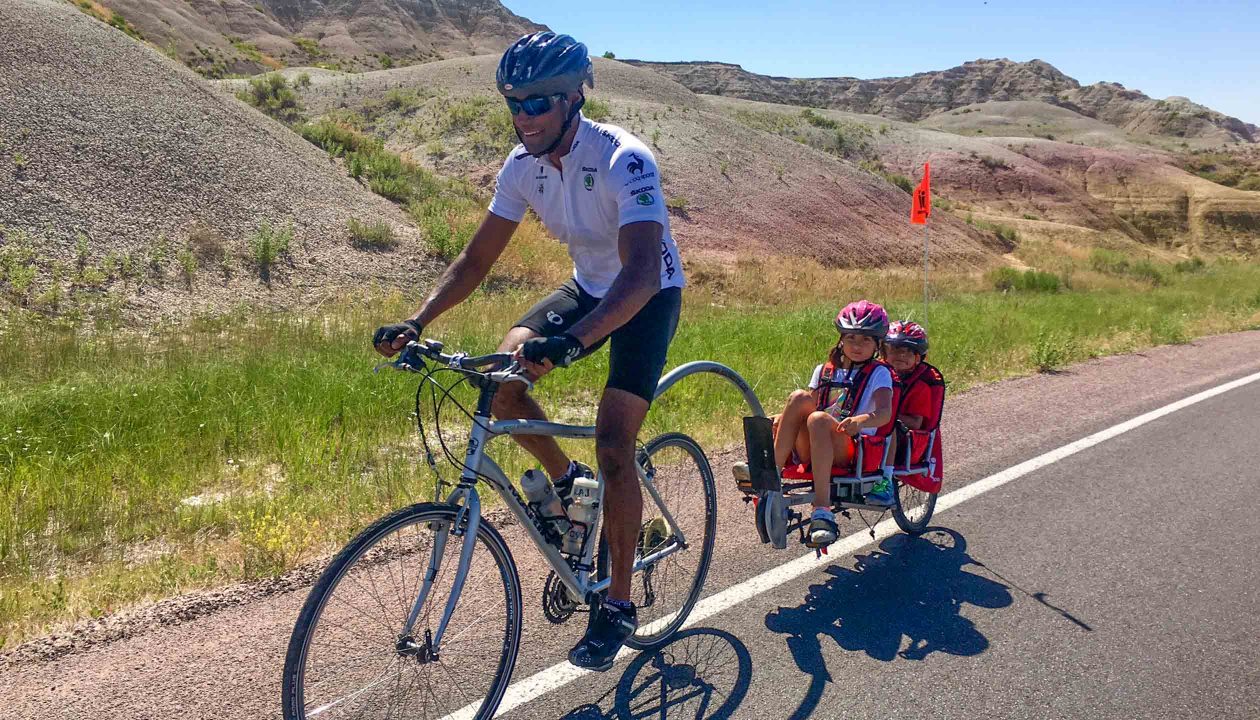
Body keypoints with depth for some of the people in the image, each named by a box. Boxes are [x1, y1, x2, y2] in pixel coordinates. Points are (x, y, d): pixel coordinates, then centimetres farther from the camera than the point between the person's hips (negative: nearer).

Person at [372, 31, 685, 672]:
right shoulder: (523, 165, -10)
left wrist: (570, 341, -57)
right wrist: (415, 323, -20)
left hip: (648, 294, -6)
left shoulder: (623, 160, -30)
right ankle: (567, 482, 10)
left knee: (613, 444, -16)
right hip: (588, 286, 6)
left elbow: (642, 271, -42)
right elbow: (476, 259, -7)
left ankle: (617, 605, 1)